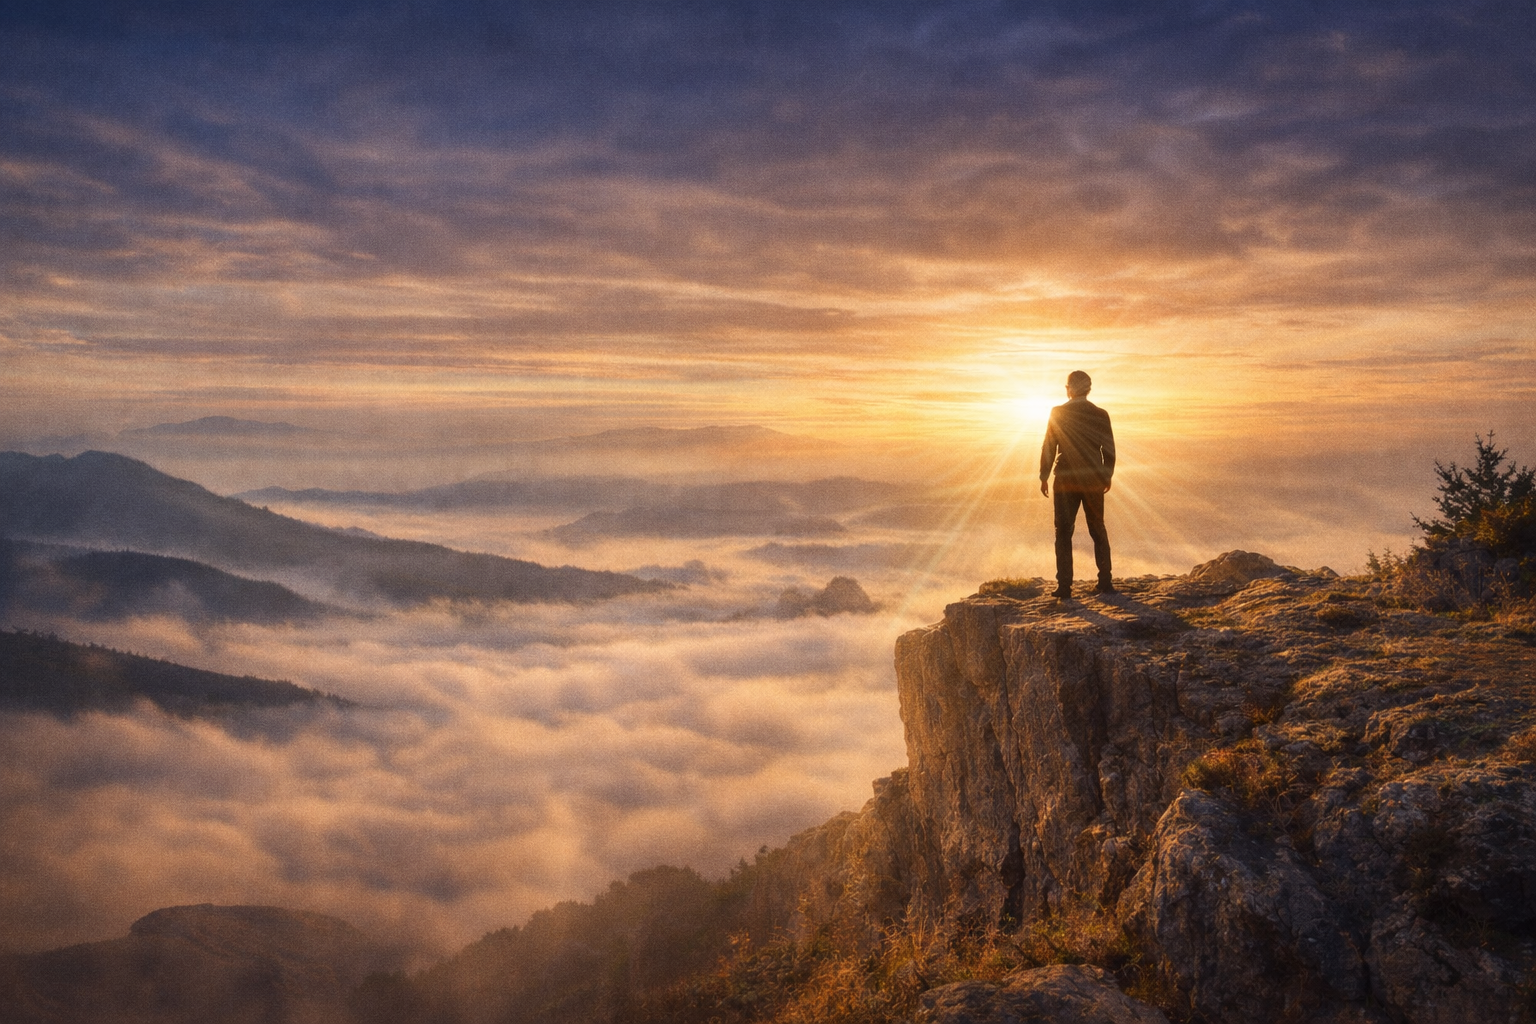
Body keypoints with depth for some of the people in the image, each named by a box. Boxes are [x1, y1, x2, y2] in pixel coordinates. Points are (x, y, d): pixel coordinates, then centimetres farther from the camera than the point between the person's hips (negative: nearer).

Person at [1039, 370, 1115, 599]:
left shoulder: (1058, 413, -8)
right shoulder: (1101, 415, -1)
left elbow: (1049, 447, -6)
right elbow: (1109, 450, 3)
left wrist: (1044, 477, 2)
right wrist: (1107, 476, 17)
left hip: (1066, 481, -2)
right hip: (1094, 480, 2)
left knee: (1063, 532, 4)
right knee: (1098, 530, 16)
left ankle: (1064, 587, -1)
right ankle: (1106, 583, 16)